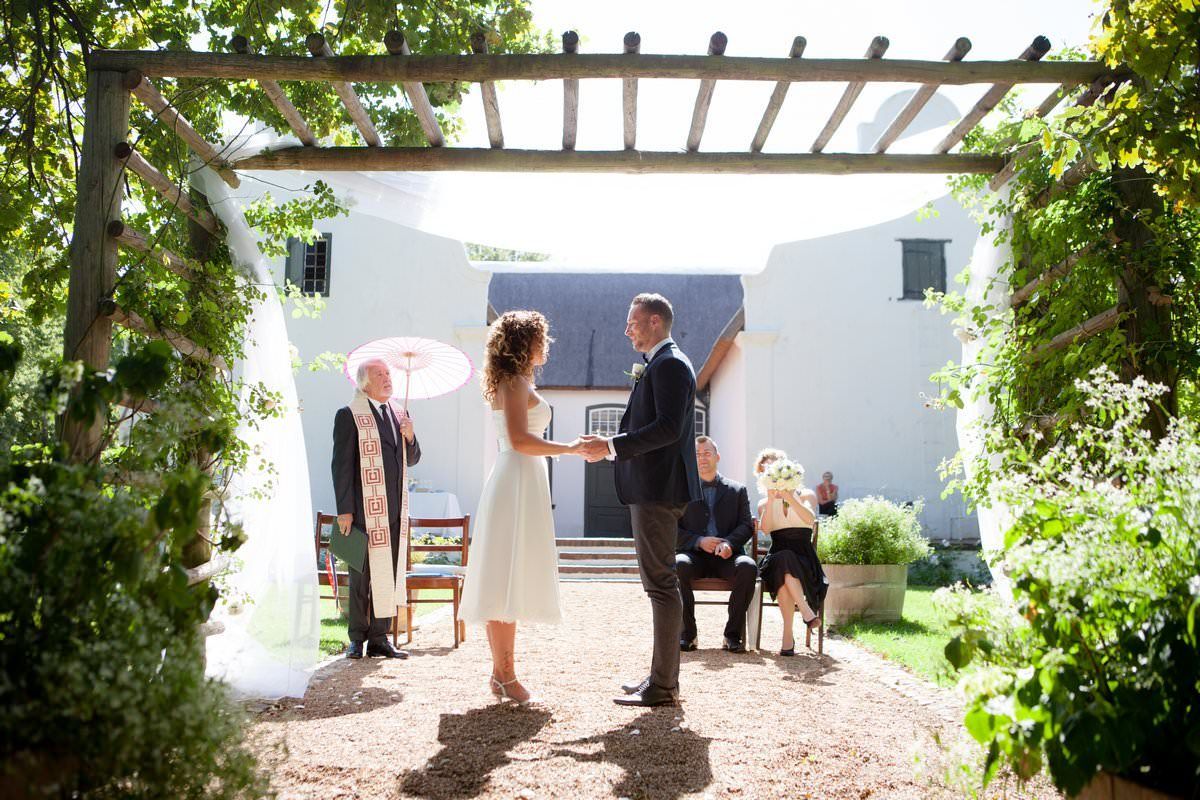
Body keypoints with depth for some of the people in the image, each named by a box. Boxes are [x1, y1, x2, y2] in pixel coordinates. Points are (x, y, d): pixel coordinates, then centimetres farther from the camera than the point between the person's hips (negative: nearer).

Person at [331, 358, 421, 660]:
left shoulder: (399, 413, 14)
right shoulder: (349, 416, -4)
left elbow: (412, 459, 19)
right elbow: (341, 464, -8)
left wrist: (410, 437, -2)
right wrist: (344, 510, -12)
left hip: (394, 508, 6)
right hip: (365, 507, -6)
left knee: (389, 573, 9)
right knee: (361, 575, 2)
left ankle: (379, 638, 17)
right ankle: (357, 640, 13)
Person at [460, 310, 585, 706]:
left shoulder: (514, 383, 20)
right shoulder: (515, 383, -10)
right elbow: (519, 440, -21)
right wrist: (569, 448, -15)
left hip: (519, 483, 10)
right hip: (518, 483, -10)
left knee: (503, 580, 10)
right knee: (509, 579, -7)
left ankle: (501, 672, 16)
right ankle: (506, 675, -3)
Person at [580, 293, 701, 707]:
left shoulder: (669, 364, -13)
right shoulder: (660, 364, 19)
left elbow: (668, 428, -23)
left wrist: (612, 447, -20)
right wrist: (612, 444, 8)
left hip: (658, 490, -11)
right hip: (652, 489, 11)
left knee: (661, 583, -6)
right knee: (659, 582, 15)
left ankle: (663, 687, 0)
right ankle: (663, 676, 25)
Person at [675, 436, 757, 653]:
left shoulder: (737, 490, 15)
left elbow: (746, 525, 5)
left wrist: (729, 543, -17)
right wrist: (699, 541, -13)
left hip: (726, 557, 0)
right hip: (694, 555, 0)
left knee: (748, 567, -32)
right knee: (678, 565, -34)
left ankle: (733, 634, -20)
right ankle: (687, 633, -21)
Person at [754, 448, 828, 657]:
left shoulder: (805, 495, 12)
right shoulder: (765, 503, 17)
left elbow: (810, 519, -12)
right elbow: (765, 528, -6)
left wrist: (788, 495, -20)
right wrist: (771, 499, -12)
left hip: (804, 560, -1)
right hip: (777, 559, 1)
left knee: (785, 564, -38)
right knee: (782, 559, -38)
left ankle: (788, 634, -38)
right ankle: (807, 613, -42)